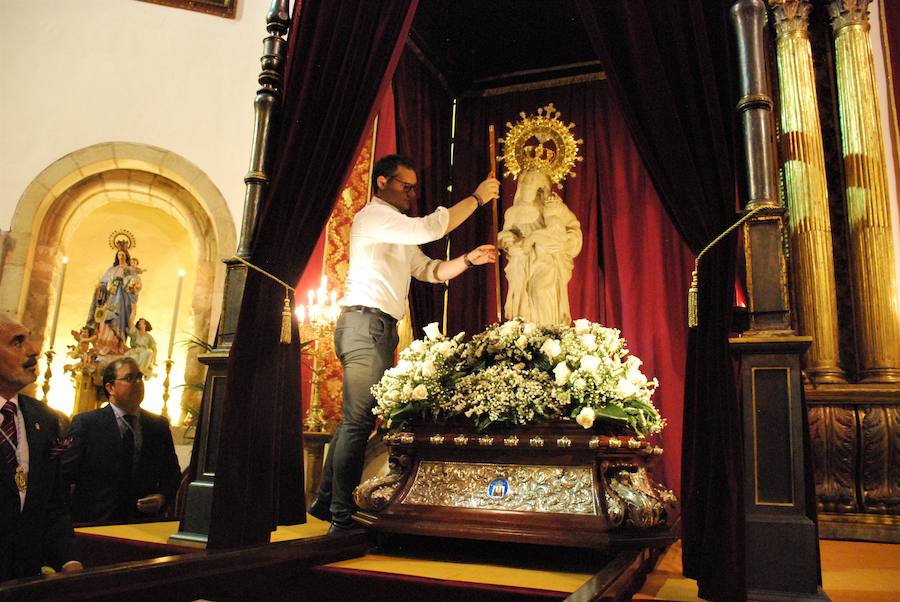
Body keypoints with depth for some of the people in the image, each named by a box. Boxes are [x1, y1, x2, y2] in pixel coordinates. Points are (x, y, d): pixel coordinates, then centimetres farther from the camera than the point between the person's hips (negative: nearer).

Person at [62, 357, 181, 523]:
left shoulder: (159, 425, 6)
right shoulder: (85, 422, -3)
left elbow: (172, 474, 11)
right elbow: (66, 472, -6)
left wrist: (162, 497, -5)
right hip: (94, 522, -2)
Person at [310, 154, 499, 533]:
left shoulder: (400, 234, 27)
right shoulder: (372, 216, -4)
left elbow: (430, 271, 22)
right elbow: (430, 227, -15)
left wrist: (469, 259, 6)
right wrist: (476, 198, -6)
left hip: (381, 329, 10)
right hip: (366, 321, -10)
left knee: (355, 418, 11)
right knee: (359, 420, -10)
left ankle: (325, 501, 19)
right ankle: (342, 517, -5)